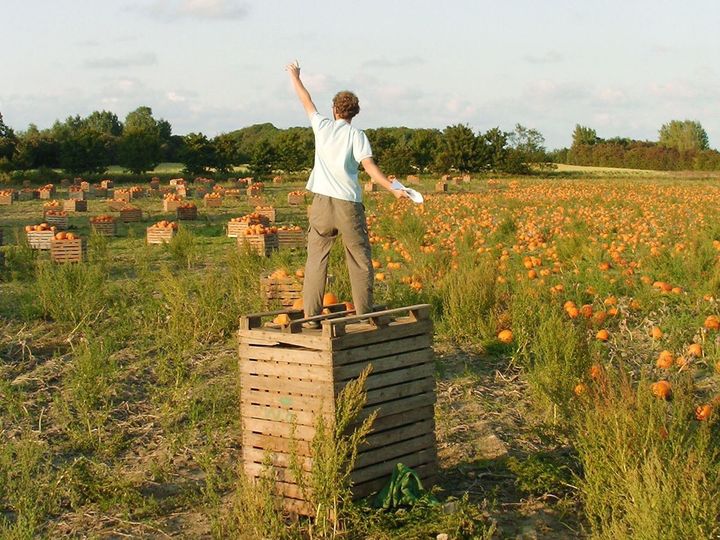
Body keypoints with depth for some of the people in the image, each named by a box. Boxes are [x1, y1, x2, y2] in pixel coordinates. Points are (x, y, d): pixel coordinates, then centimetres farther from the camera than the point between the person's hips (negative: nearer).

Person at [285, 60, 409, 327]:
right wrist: (394, 189, -6)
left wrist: (295, 76, 39)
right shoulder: (356, 135, 2)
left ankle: (311, 317, 1)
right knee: (361, 262, 6)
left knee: (316, 260, 6)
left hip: (323, 202, 2)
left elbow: (306, 101, 24)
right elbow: (370, 166, -8)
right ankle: (364, 315, 6)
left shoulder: (322, 126, 8)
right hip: (349, 204, -2)